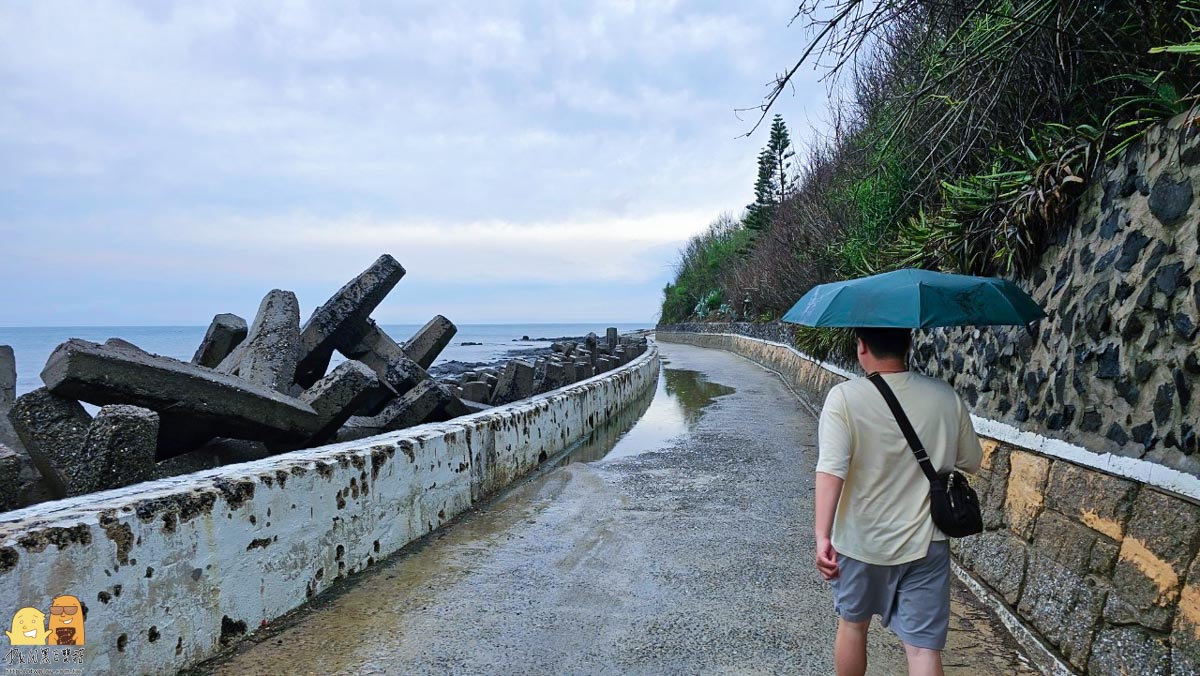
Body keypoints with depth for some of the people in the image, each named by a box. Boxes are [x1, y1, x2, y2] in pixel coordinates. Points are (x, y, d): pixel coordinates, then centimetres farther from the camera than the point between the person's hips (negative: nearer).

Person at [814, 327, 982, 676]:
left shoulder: (844, 397, -17)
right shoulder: (946, 397, -6)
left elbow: (831, 470, -26)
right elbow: (971, 462, 7)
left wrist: (822, 536, -27)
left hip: (861, 541, -1)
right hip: (926, 543, 2)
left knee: (853, 624, 22)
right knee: (924, 647, 8)